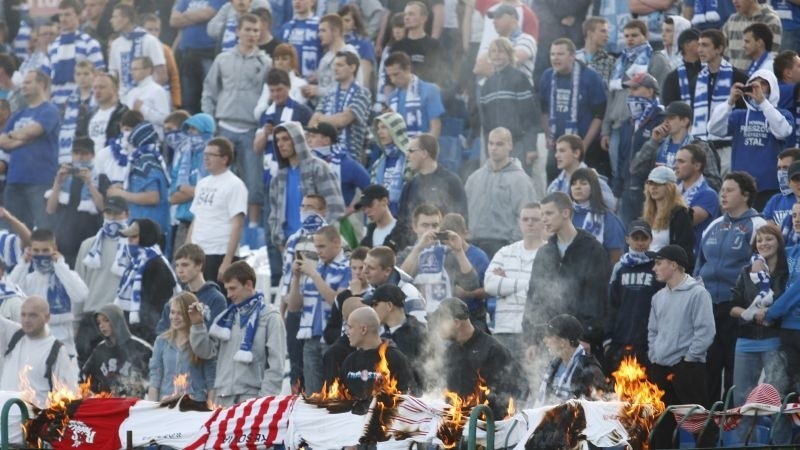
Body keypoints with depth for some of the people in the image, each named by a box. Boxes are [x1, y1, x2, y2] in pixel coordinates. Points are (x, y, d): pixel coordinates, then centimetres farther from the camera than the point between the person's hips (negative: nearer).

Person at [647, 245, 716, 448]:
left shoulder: (697, 293, -8)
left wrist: (688, 359, -14)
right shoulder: (659, 297, 14)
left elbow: (706, 331, -13)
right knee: (662, 422, 10)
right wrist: (653, 356, 8)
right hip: (660, 368, 7)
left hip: (688, 368, -7)